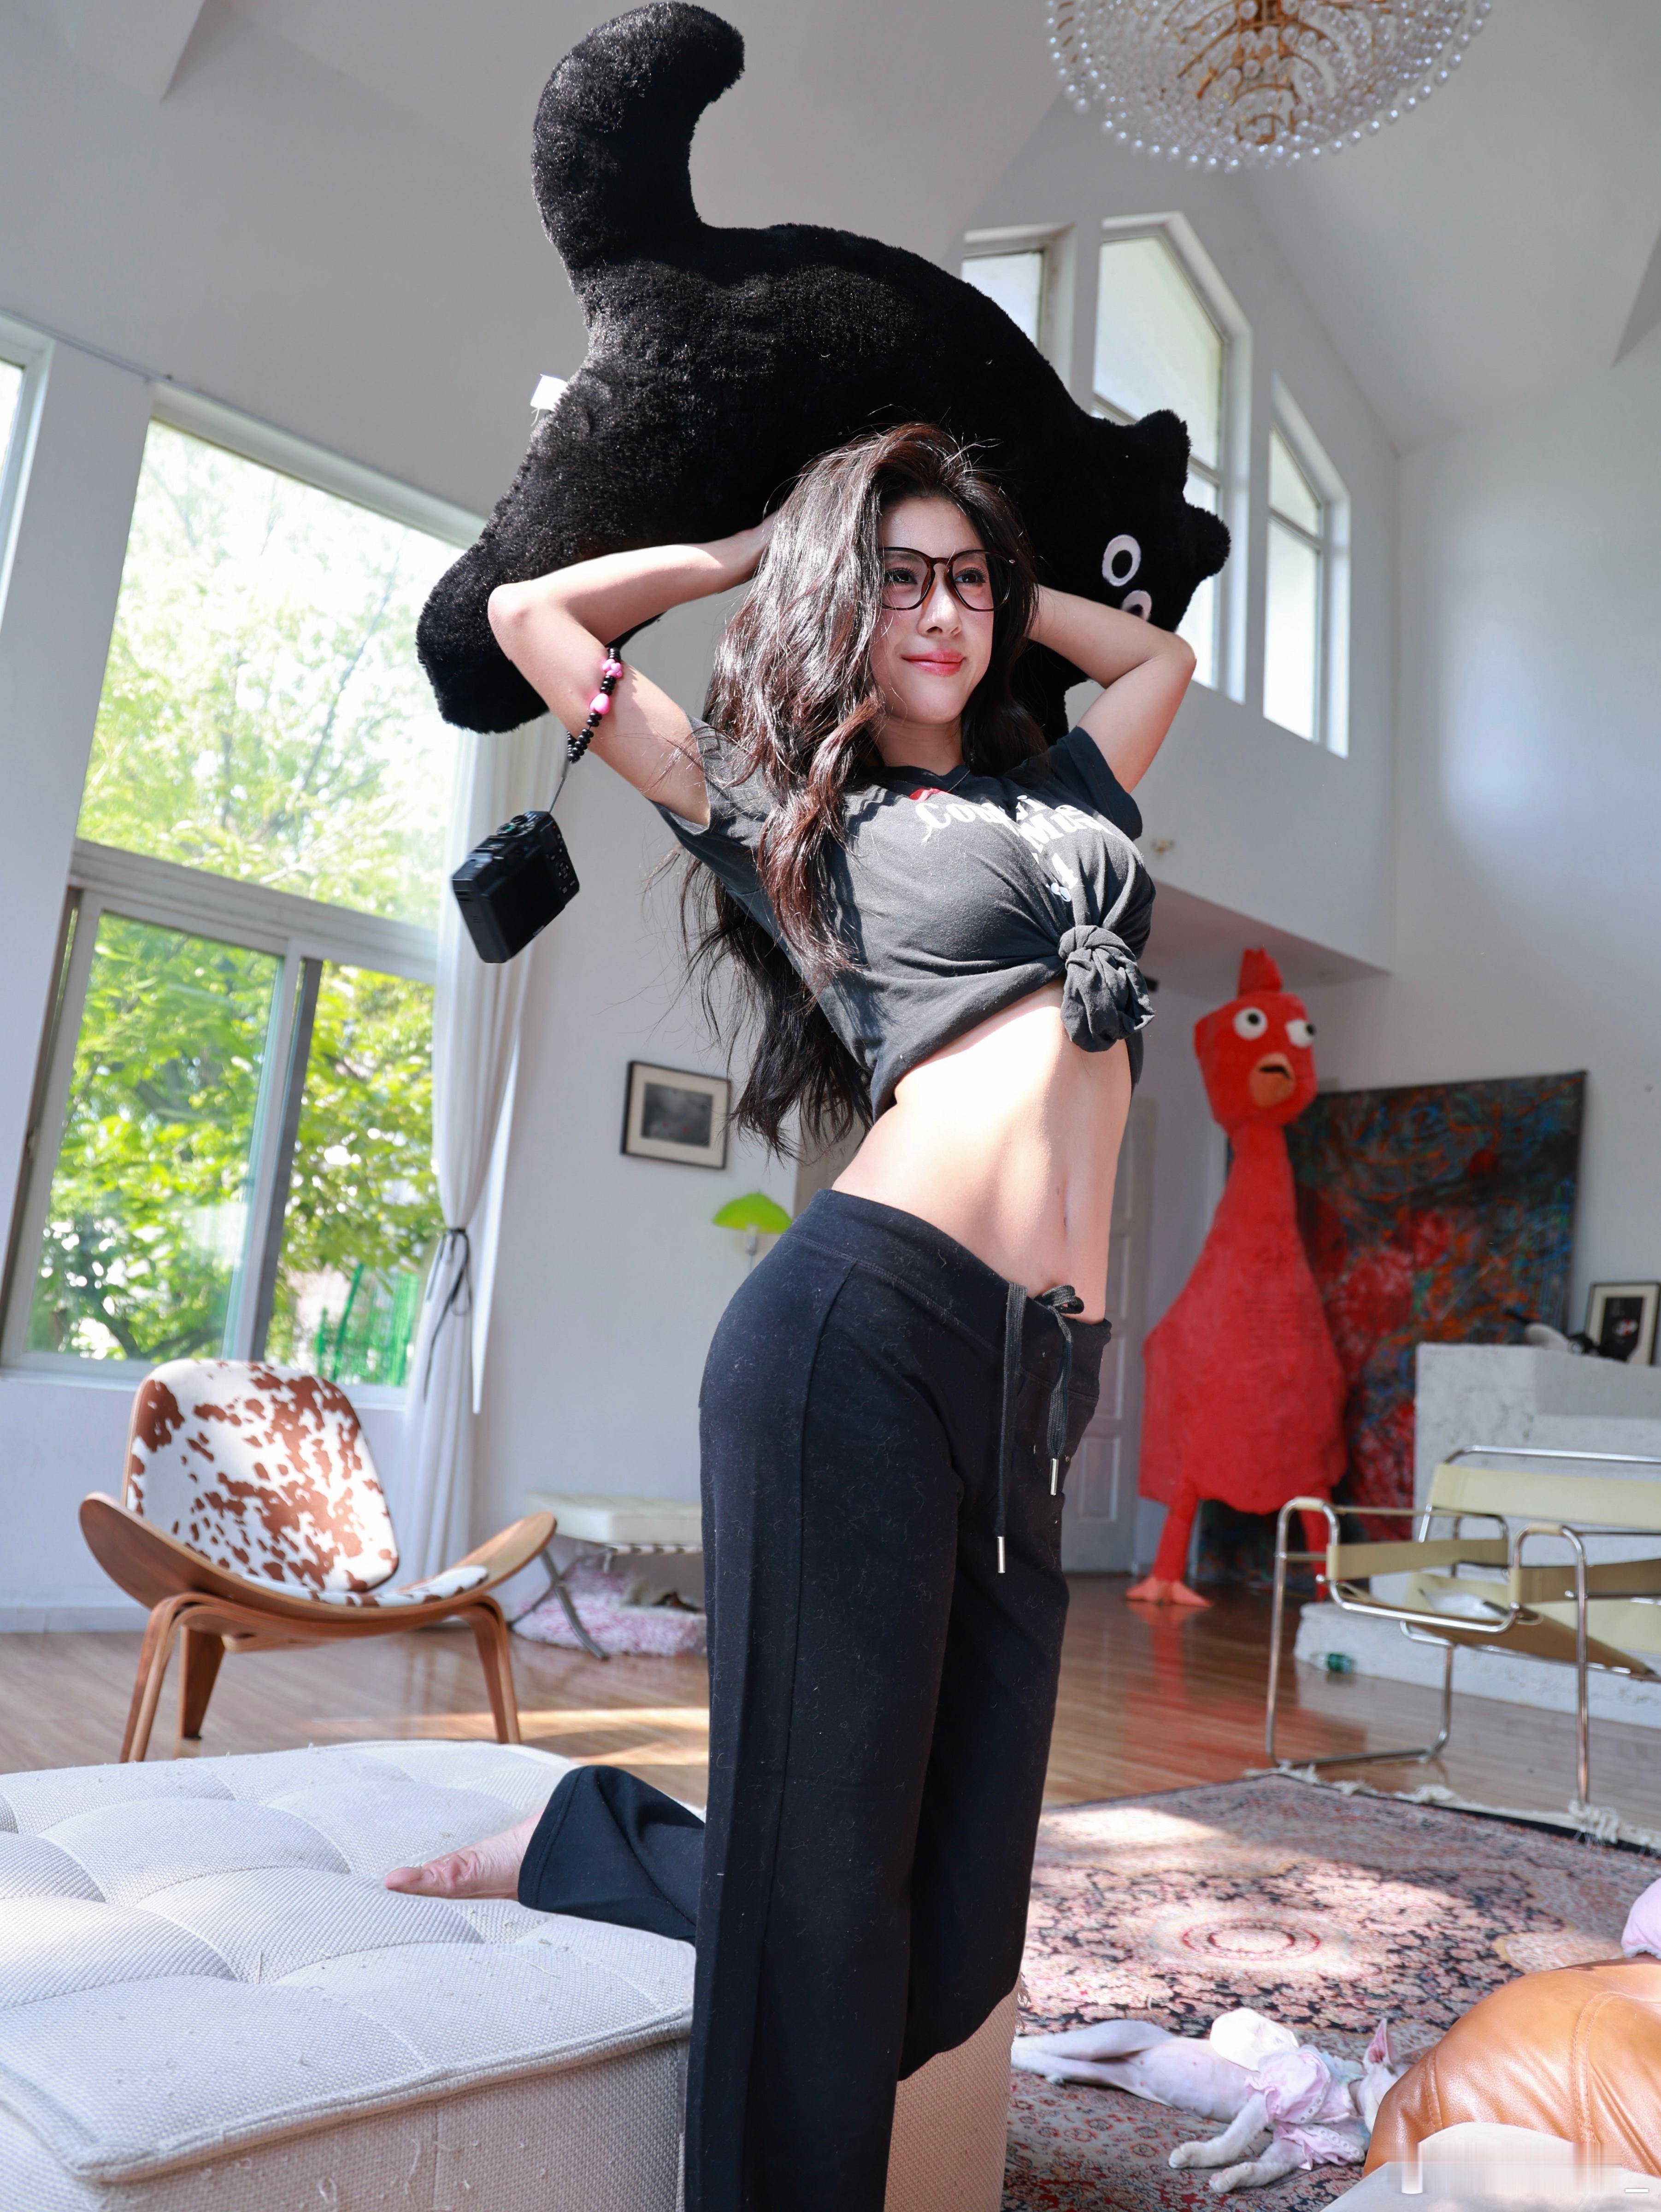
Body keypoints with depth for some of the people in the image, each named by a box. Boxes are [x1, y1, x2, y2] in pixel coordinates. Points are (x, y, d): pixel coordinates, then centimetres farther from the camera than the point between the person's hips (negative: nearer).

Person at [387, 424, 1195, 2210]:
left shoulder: (1060, 791, 27)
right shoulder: (789, 809, 14)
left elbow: (1162, 652, 46)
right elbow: (532, 618, 18)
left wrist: (999, 587, 37)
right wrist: (753, 554, 27)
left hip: (1036, 1386, 6)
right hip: (868, 1331, -5)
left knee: (952, 1950, 5)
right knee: (825, 1878, -6)